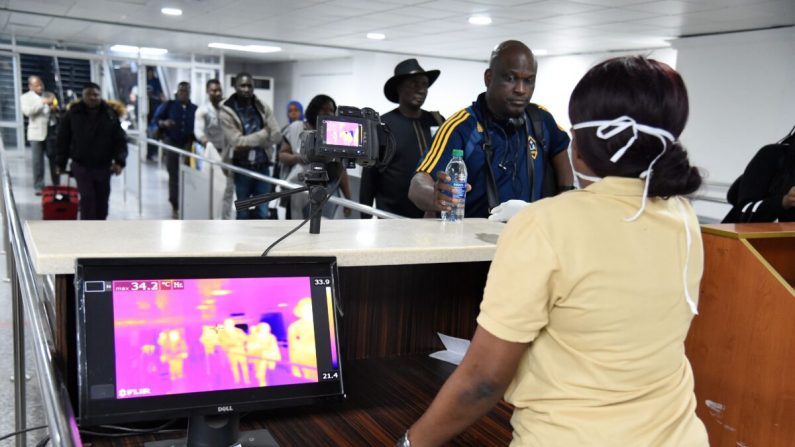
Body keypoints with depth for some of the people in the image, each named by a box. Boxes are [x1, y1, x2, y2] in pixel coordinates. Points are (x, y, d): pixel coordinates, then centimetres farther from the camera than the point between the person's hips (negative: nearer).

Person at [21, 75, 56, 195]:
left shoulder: (49, 95, 12)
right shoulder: (26, 97, 3)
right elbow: (27, 111, -15)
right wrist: (42, 102, -24)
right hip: (37, 133, -3)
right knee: (38, 161, -1)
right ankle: (38, 186, 4)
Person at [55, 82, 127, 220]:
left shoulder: (110, 115, 0)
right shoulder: (73, 114, -1)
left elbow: (120, 140, -2)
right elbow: (63, 140, 4)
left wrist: (119, 161, -14)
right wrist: (60, 163, 4)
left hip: (104, 167, 2)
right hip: (82, 167, -2)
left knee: (102, 201, 13)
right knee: (87, 199, -9)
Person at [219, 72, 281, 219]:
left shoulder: (263, 107, 4)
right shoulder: (227, 112, -8)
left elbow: (276, 134, -4)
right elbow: (237, 141, -17)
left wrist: (250, 144, -15)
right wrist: (263, 133, -11)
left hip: (262, 166, 3)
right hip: (241, 168, -3)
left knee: (262, 212, 5)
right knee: (243, 212, 9)